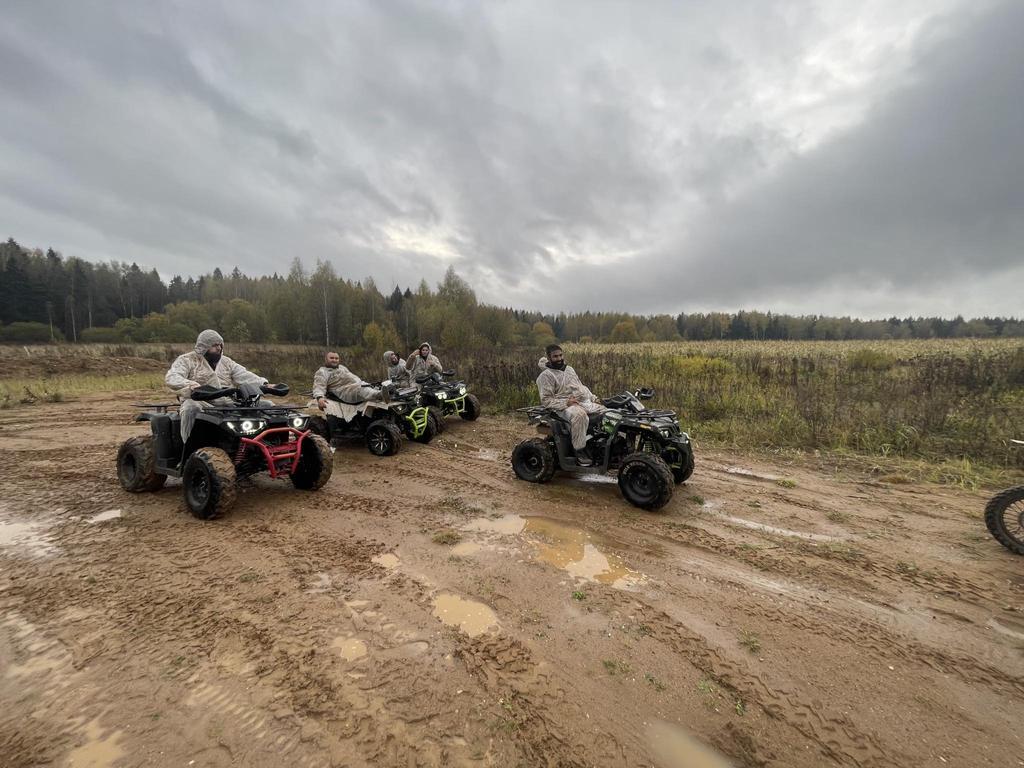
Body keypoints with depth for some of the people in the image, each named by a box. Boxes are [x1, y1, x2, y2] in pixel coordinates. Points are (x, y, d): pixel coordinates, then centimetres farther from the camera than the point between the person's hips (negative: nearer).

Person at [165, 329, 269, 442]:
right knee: (191, 407, -40)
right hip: (200, 402, -3)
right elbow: (171, 378, -9)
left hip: (228, 404, 4)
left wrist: (264, 384, -9)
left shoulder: (226, 362, 22)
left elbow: (244, 376, 11)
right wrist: (191, 386, -31)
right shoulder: (187, 360, 7)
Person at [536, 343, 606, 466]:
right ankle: (580, 452, -29)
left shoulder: (569, 369, 21)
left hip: (586, 402, 8)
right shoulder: (546, 375, -4)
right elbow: (546, 400, -11)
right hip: (566, 407, -8)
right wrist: (565, 403, -22)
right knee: (579, 415, -39)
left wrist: (593, 398, 14)